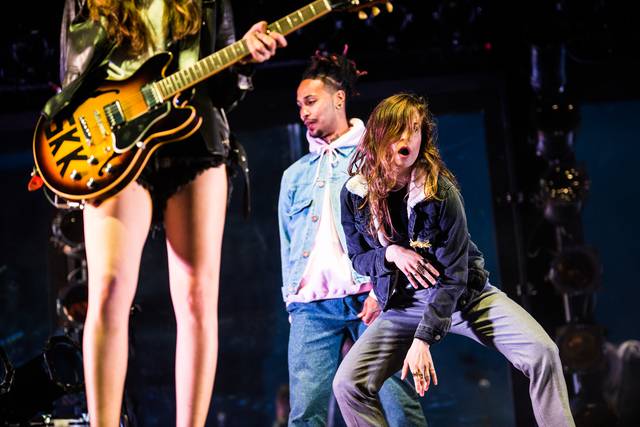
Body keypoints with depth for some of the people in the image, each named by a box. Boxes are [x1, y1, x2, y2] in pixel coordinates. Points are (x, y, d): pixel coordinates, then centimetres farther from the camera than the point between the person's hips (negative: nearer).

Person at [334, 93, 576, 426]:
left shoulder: (440, 191, -17)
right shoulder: (354, 193, -9)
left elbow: (453, 274, -17)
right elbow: (358, 258, 5)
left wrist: (423, 338, -23)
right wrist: (389, 254, -19)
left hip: (463, 295, -2)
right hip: (403, 305, 2)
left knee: (542, 352, -23)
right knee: (347, 384, -16)